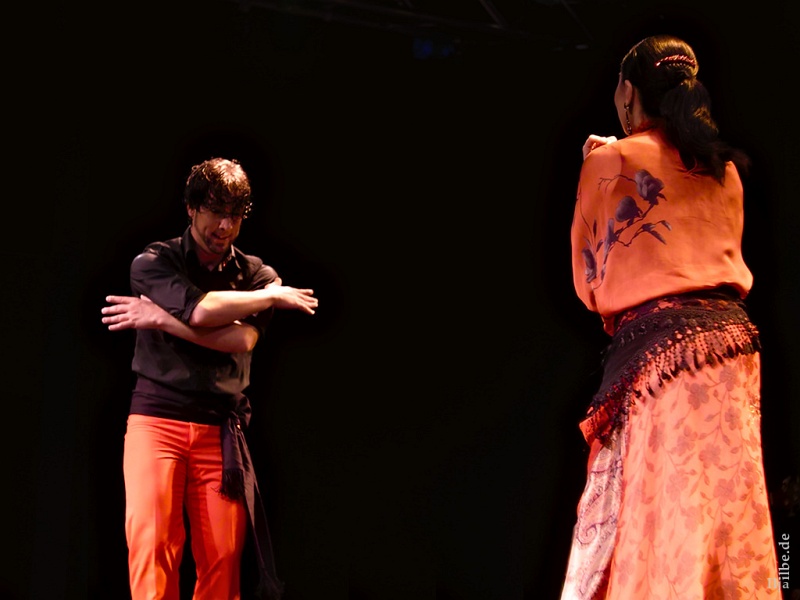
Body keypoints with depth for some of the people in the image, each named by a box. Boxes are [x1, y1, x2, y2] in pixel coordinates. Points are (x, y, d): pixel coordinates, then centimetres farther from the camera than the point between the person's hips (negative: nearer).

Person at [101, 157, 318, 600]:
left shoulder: (257, 275, 10)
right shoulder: (153, 263, 3)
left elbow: (243, 339, -8)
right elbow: (199, 310, -15)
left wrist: (163, 320, -11)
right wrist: (274, 297, -4)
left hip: (221, 430, 2)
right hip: (157, 418, -2)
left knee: (223, 560, -6)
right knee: (150, 541, -16)